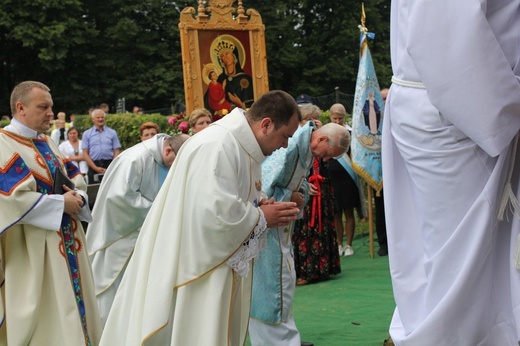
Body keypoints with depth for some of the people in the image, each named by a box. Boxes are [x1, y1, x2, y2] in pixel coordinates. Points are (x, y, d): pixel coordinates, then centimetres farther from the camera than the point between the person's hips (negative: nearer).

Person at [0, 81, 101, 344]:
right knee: (45, 312, -5)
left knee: (71, 302, 11)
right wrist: (61, 203, -17)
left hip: (65, 242, 8)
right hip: (33, 249, -8)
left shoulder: (46, 143, 14)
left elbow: (76, 179, 16)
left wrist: (77, 196, -7)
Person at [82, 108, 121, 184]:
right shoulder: (87, 134, 9)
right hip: (93, 165, 0)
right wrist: (95, 168, -8)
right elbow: (85, 154, 3)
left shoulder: (112, 133, 9)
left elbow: (116, 152, 5)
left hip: (109, 164, 0)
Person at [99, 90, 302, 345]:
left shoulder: (239, 146, 10)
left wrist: (260, 205, 0)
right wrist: (261, 218, -15)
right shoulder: (218, 147, -22)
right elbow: (216, 212, -29)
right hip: (198, 265, -10)